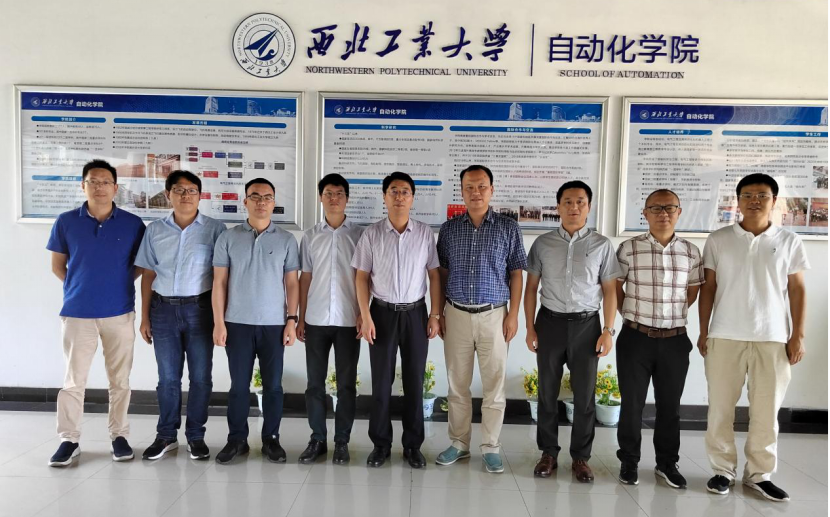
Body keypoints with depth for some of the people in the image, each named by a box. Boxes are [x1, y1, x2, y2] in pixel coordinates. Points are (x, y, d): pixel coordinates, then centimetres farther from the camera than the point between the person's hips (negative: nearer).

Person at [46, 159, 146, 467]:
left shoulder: (133, 224, -2)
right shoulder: (66, 222, 1)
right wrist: (79, 287, 3)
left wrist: (119, 282, 0)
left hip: (119, 312, 0)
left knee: (120, 379, 9)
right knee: (73, 380, 6)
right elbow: (57, 265, 10)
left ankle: (119, 436, 21)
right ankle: (69, 440, 18)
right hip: (77, 312, 0)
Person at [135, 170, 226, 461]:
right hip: (163, 309, 2)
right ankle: (166, 436, 24)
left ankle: (196, 436, 19)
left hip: (199, 308, -2)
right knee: (168, 377, 10)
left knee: (200, 376, 5)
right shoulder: (155, 230, 7)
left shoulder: (214, 229, -2)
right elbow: (148, 275, 9)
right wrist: (144, 317, 6)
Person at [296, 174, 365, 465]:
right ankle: (317, 439, 20)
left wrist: (362, 314, -7)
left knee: (346, 384, 5)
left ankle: (342, 441, 17)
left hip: (348, 320, -2)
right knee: (315, 382, 7)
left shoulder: (359, 234, 2)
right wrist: (301, 318, 5)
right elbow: (305, 278, 9)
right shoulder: (310, 236, 8)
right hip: (316, 319, 2)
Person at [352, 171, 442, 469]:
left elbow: (434, 275, 4)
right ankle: (380, 444, 21)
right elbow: (362, 277, 0)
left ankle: (413, 445, 21)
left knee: (414, 381, 8)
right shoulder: (372, 234, -2)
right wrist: (366, 317, -7)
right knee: (381, 381, 7)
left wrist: (435, 315, -1)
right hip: (383, 313, 0)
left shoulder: (425, 233, 0)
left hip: (415, 313, 1)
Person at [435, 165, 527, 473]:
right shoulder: (449, 229, 4)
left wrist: (513, 315, -5)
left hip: (493, 315, -2)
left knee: (494, 385, 5)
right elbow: (442, 273, 8)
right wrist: (438, 313, 5)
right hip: (456, 315, 2)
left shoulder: (508, 228, -1)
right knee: (457, 384, 10)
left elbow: (516, 274, 1)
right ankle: (459, 443, 24)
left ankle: (490, 447, 19)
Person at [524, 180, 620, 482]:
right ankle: (548, 453, 24)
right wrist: (530, 327, 0)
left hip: (586, 324, 0)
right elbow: (531, 287, 5)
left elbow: (610, 290, 3)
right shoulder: (543, 244, 2)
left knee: (584, 395, 7)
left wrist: (608, 330, -3)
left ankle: (580, 457, 23)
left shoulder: (601, 245, 1)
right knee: (547, 392, 9)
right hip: (550, 322, 1)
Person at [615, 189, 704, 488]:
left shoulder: (691, 252, 3)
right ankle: (629, 462, 22)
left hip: (675, 340, 2)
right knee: (632, 404, 7)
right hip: (636, 338, -2)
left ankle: (667, 464, 28)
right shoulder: (629, 249, -5)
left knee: (670, 405, 12)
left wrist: (671, 315, 11)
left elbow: (692, 292, 15)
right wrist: (632, 316, 7)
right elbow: (615, 287, 4)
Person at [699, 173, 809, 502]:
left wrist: (798, 335, 1)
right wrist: (703, 332, 1)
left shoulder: (789, 242, 5)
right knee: (720, 408, 6)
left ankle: (759, 474, 22)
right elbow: (708, 288, 5)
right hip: (725, 337, 0)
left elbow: (796, 290, 7)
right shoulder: (718, 240, 3)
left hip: (773, 338, 1)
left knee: (766, 411, 7)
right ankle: (723, 470, 20)